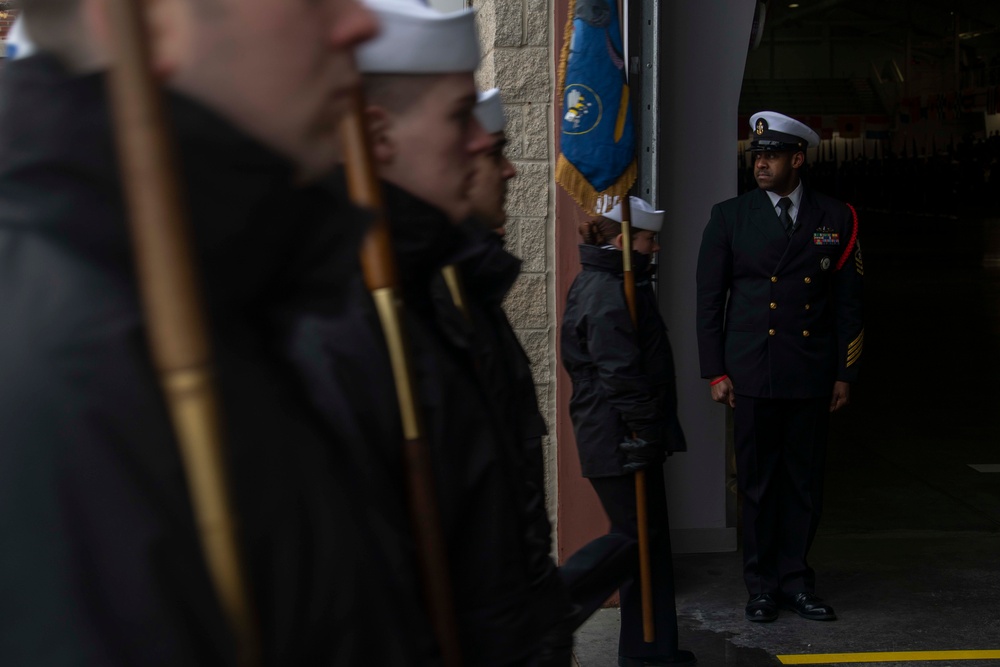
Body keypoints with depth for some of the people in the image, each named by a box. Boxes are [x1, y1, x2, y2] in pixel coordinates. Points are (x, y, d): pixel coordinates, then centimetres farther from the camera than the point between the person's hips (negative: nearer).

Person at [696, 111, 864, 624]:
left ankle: (794, 580, 19)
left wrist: (845, 374, 4)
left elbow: (848, 303, 7)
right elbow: (710, 298, 3)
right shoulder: (730, 217, 3)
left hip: (812, 376, 1)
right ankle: (762, 585, 15)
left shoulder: (836, 220, 5)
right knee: (757, 483, 4)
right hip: (753, 374, -1)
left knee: (805, 482, 7)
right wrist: (715, 371, -2)